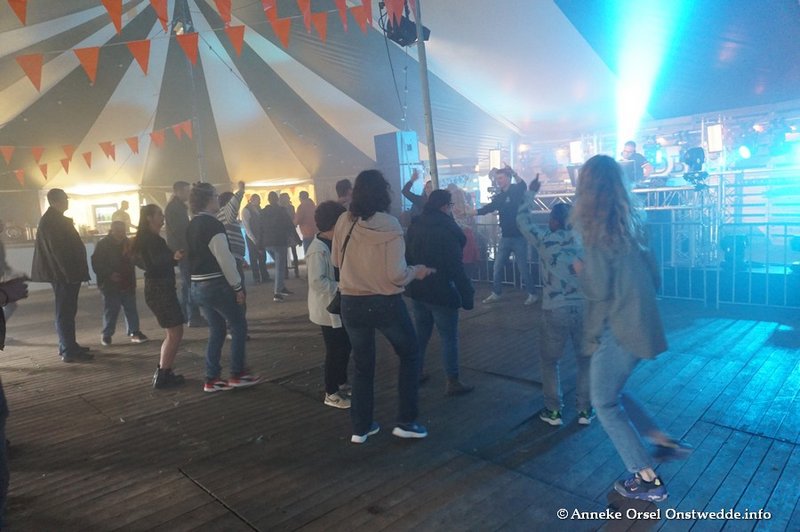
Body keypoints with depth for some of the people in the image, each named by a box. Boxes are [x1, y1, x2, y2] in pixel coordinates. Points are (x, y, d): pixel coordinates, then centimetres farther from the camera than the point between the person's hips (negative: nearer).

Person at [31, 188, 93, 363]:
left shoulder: (55, 218, 19)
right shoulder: (52, 220, -13)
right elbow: (58, 248, -21)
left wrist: (74, 271, 18)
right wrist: (70, 272, -23)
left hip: (65, 272, 10)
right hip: (64, 274, -10)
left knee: (66, 310, 15)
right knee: (65, 311, -8)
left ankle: (67, 345, 24)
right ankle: (69, 351, -5)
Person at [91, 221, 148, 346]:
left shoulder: (127, 243, 9)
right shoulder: (103, 244, -6)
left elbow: (132, 261, 17)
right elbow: (96, 264, -9)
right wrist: (109, 274, -21)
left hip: (127, 283, 4)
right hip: (110, 285, -4)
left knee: (131, 309, 6)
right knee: (111, 310, 0)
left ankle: (134, 332, 13)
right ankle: (106, 334, 14)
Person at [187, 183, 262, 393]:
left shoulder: (192, 225, 11)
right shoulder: (213, 224, -17)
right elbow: (224, 259, -19)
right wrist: (237, 286, -12)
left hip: (199, 286, 9)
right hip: (216, 285, -9)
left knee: (216, 331, 15)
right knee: (239, 326, 5)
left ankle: (211, 379, 19)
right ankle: (238, 374, 11)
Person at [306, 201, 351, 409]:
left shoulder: (334, 244, 8)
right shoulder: (318, 250, -22)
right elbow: (317, 281, -29)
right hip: (328, 309, -9)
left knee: (345, 346, 18)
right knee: (335, 350, 2)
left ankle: (341, 383, 36)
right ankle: (331, 393, 17)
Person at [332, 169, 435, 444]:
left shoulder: (343, 222, -3)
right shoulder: (389, 225, -15)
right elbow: (396, 275, -18)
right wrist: (416, 271, 1)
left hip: (351, 304, 4)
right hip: (385, 303, -4)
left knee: (362, 364, 20)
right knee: (410, 354, 19)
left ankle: (361, 427, 28)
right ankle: (406, 422, 19)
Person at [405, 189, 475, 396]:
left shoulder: (415, 226, 5)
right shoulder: (447, 230, -17)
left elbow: (408, 257, 12)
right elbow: (456, 266, -18)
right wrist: (466, 293, -13)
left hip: (418, 289, 7)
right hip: (441, 291, -7)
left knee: (421, 333, 18)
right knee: (449, 337, 1)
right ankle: (452, 382, 6)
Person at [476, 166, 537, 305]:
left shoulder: (517, 190, -7)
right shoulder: (499, 197, 12)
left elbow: (523, 186, -28)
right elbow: (488, 208, 11)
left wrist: (514, 174, -47)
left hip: (519, 236, -6)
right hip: (505, 237, 6)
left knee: (523, 267, 0)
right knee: (498, 266, 9)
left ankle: (532, 294, 14)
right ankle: (496, 293, 21)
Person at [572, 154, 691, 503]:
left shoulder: (595, 229, -17)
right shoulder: (628, 223, 7)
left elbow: (597, 289, -17)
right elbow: (652, 278, 13)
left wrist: (579, 269, 0)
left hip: (617, 330, -8)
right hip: (640, 325, 8)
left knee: (605, 403, 9)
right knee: (611, 393, 25)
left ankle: (648, 480, 16)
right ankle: (666, 443, 27)